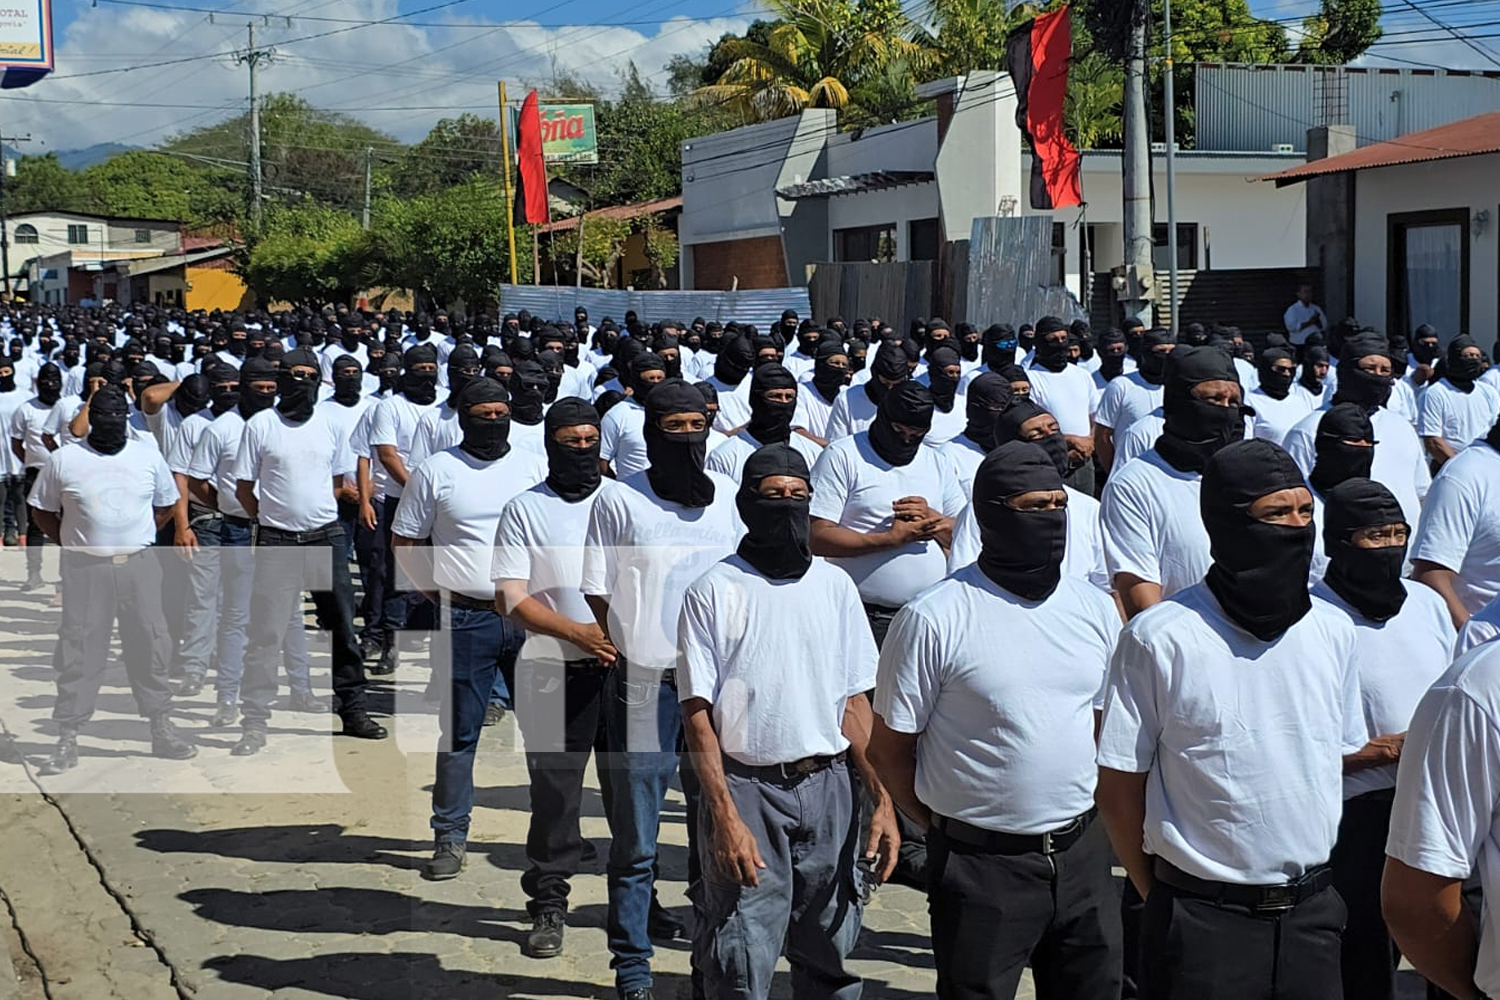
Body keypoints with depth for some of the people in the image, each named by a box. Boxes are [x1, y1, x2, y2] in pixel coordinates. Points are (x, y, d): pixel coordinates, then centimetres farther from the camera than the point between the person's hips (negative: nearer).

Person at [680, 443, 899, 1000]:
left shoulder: (834, 586, 8)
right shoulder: (713, 592, -3)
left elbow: (854, 703, 9)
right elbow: (698, 714, -6)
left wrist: (881, 799, -1)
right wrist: (726, 817, -15)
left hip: (829, 788, 4)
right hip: (747, 789, -3)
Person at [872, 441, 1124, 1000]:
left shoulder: (1095, 609, 4)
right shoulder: (933, 619, -12)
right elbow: (890, 748, -5)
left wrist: (1084, 819, 11)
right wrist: (943, 828, 0)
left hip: (1082, 852, 5)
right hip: (981, 864, -4)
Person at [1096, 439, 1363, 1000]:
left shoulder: (1333, 631, 3)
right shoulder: (1160, 639, -12)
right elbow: (1119, 790, -6)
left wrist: (1310, 880, 12)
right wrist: (1166, 901, 1)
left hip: (1312, 910, 4)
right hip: (1202, 923, -4)